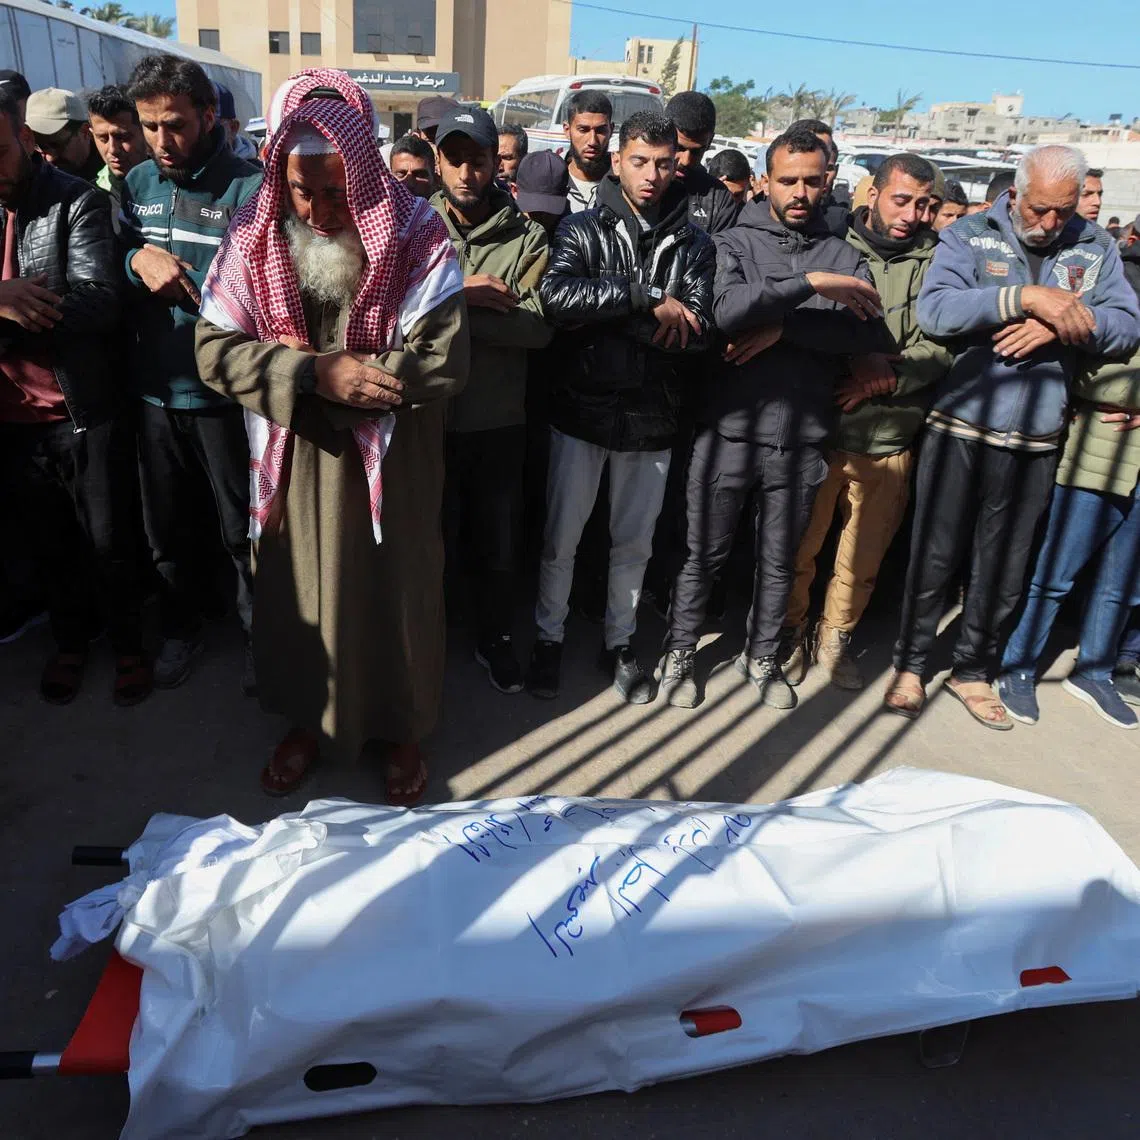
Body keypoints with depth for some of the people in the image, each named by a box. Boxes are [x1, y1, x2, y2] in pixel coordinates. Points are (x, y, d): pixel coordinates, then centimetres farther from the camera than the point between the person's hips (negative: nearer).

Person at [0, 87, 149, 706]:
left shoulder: (77, 202, -9)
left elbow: (100, 303, -21)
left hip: (84, 414, -4)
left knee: (109, 543, 9)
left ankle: (128, 642, 31)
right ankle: (71, 638, 39)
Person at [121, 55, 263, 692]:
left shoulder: (251, 186, -11)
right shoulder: (138, 183, 6)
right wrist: (138, 259, -10)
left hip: (226, 395, -5)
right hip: (156, 390, 5)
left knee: (243, 532, 8)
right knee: (167, 527, 18)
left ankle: (261, 635, 29)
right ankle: (182, 628, 39)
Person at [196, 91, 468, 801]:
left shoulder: (417, 238, -13)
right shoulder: (254, 237, -4)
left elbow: (442, 363, -21)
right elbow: (217, 351, -10)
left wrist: (320, 372, -20)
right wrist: (321, 373, -25)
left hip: (393, 460, -2)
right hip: (296, 460, 3)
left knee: (399, 590, 12)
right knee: (300, 592, 15)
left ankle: (405, 729, 36)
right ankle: (310, 721, 41)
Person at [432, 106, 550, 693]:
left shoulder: (526, 236, -1)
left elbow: (540, 325, -16)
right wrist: (461, 294, -20)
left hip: (500, 420, 1)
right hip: (431, 416, 0)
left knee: (500, 544, 15)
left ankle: (495, 640, 37)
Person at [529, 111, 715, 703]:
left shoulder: (693, 245, 3)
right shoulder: (581, 229, -1)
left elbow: (698, 332, -12)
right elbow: (556, 297, -22)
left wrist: (604, 317, -18)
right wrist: (647, 299, -23)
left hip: (652, 416, 2)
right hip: (582, 409, -1)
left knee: (634, 542, 13)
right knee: (561, 537, 8)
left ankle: (620, 642, 31)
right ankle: (549, 638, 28)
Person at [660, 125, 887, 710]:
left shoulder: (844, 256, 7)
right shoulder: (735, 242, 1)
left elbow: (872, 336, -9)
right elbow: (726, 309, -21)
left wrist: (785, 327, -16)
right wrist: (809, 283, -23)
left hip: (801, 438, 3)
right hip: (728, 430, -2)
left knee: (779, 562, 15)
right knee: (703, 555, 8)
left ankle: (761, 657, 35)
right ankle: (679, 654, 28)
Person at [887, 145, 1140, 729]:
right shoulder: (968, 236, 0)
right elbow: (934, 310, -17)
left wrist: (1062, 324, -16)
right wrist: (1026, 296, -24)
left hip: (1036, 441, 3)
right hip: (960, 430, -3)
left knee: (1004, 569, 12)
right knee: (934, 557, 5)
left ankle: (973, 669, 29)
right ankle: (910, 665, 22)